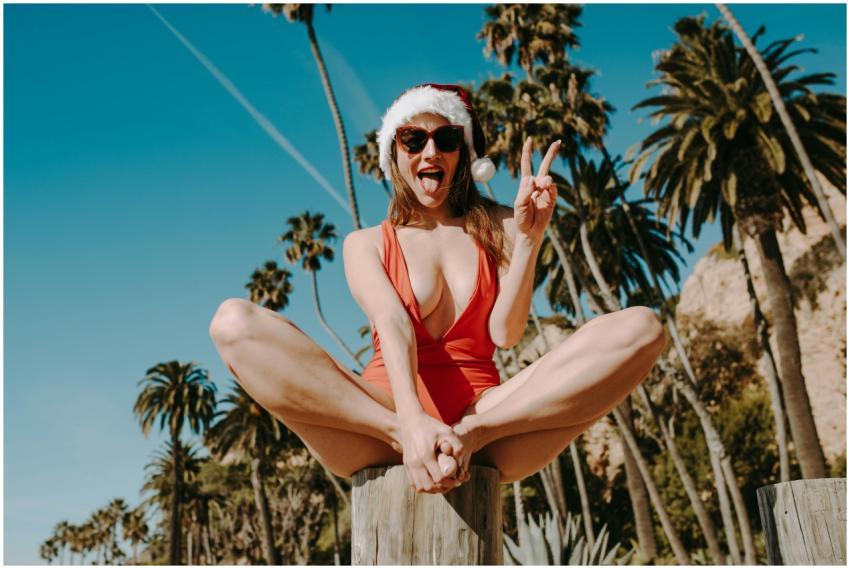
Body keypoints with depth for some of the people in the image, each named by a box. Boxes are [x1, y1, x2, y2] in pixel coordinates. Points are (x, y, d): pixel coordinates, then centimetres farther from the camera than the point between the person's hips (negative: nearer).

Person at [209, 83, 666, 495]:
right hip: (385, 414, 0)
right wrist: (411, 421, -25)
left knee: (641, 328, -19)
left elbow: (505, 333, 4)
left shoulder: (498, 229, 18)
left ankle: (473, 434, -27)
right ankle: (399, 438, -27)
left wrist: (529, 239, -8)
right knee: (234, 322, -22)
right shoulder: (366, 243, 15)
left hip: (488, 412, 1)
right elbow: (392, 323, -7)